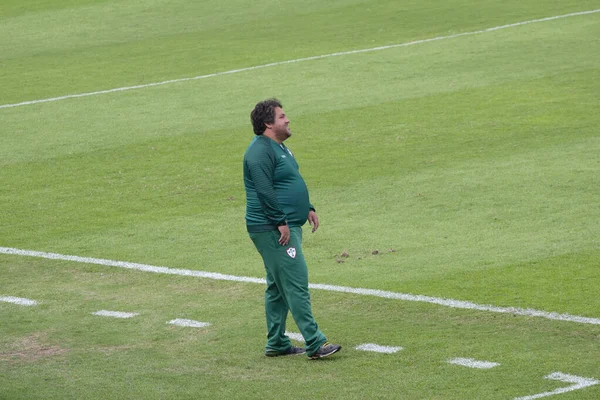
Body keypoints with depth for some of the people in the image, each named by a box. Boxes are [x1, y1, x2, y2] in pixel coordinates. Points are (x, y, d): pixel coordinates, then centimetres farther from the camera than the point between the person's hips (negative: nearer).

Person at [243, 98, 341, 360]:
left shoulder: (279, 147, 17)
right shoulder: (260, 151, -16)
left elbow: (293, 182, 26)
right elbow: (265, 191, -23)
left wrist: (308, 208, 18)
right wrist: (281, 222, -23)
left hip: (288, 227, 11)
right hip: (272, 230, -11)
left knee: (278, 287, 14)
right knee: (296, 284, -12)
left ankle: (276, 344, 20)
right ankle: (315, 344, -14)